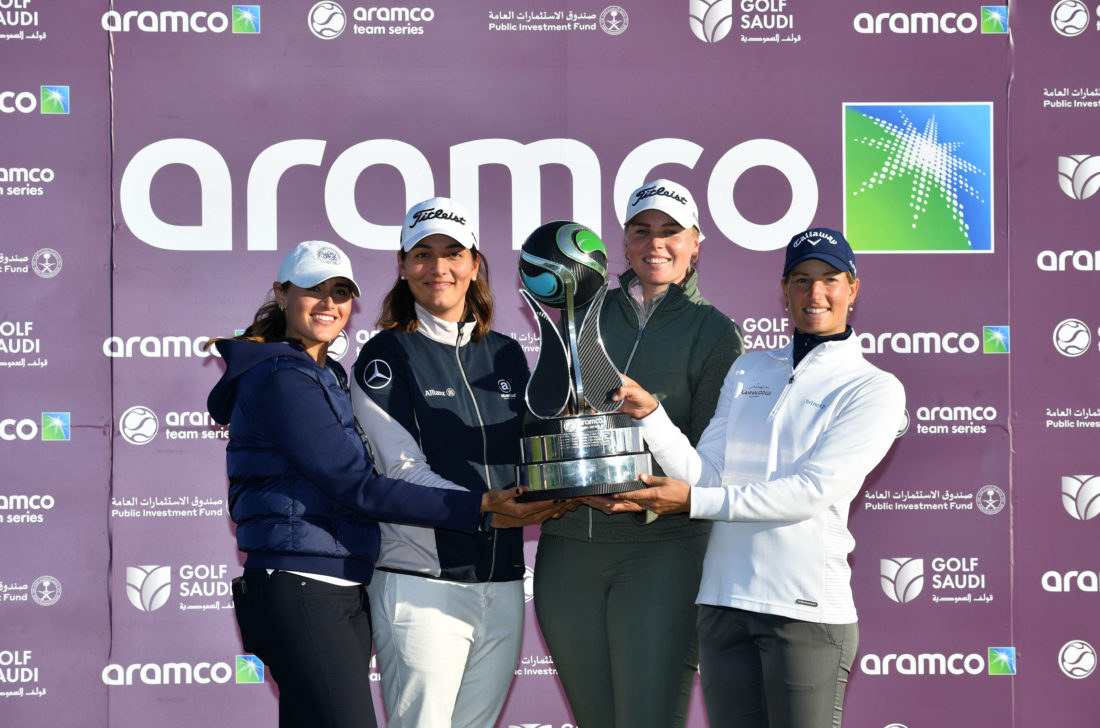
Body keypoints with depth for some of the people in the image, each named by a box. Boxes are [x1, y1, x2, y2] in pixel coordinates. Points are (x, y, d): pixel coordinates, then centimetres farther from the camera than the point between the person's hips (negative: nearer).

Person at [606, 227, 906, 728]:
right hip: (724, 601, 4)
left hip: (807, 606, -4)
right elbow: (707, 475, 9)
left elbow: (813, 490, -11)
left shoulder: (874, 389, 0)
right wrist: (650, 414, -6)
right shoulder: (748, 371, 17)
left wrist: (694, 501, -14)